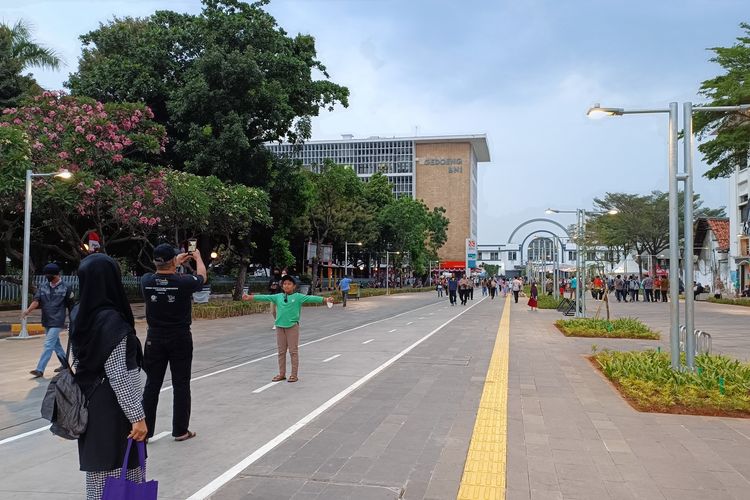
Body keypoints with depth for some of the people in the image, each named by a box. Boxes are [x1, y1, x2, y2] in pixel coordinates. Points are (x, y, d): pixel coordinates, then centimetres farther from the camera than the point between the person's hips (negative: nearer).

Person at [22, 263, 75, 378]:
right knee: (56, 345, 17)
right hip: (46, 321, 6)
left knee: (48, 345, -11)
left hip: (57, 322, -6)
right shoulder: (43, 286, 6)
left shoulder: (66, 288, -7)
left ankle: (40, 370, -11)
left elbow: (70, 306, -2)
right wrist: (28, 310, -26)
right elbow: (36, 300, -6)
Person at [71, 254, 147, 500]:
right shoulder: (111, 321, -21)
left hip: (89, 404, 8)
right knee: (119, 474, 3)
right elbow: (118, 376, -21)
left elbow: (78, 362, 12)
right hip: (112, 409, -8)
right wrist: (137, 416, -16)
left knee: (100, 472, 19)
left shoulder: (78, 314, 3)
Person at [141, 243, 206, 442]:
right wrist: (198, 258, 27)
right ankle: (180, 430, 13)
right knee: (181, 385, 6)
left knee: (152, 384, 9)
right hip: (180, 339, -3)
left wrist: (178, 262, 31)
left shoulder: (146, 281, -7)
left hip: (154, 339, 3)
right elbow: (202, 277, 8)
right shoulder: (184, 282, -15)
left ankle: (144, 430, 13)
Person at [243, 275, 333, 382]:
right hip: (280, 327, 4)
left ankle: (294, 375, 10)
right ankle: (282, 374, 22)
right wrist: (250, 297, 3)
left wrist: (325, 299, -24)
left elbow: (310, 298, -13)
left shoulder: (298, 297, -3)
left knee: (293, 351, 1)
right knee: (281, 352, 11)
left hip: (292, 326, -4)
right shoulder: (278, 297, 9)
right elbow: (265, 297, 8)